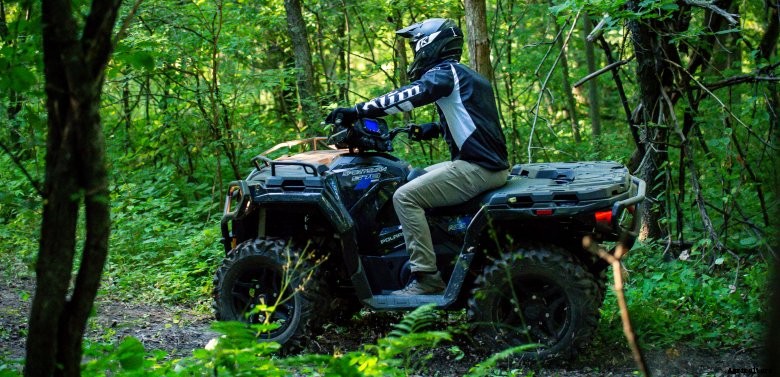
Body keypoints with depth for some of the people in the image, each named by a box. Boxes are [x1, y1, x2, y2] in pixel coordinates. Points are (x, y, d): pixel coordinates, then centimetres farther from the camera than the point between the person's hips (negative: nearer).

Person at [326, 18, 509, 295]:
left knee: (405, 197, -14)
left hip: (478, 168, -11)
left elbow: (404, 97, -22)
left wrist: (357, 111, -20)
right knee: (416, 178, 24)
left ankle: (427, 277, -16)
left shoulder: (445, 72, -9)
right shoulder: (463, 75, 21)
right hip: (490, 162, 11)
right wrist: (431, 130, 19)